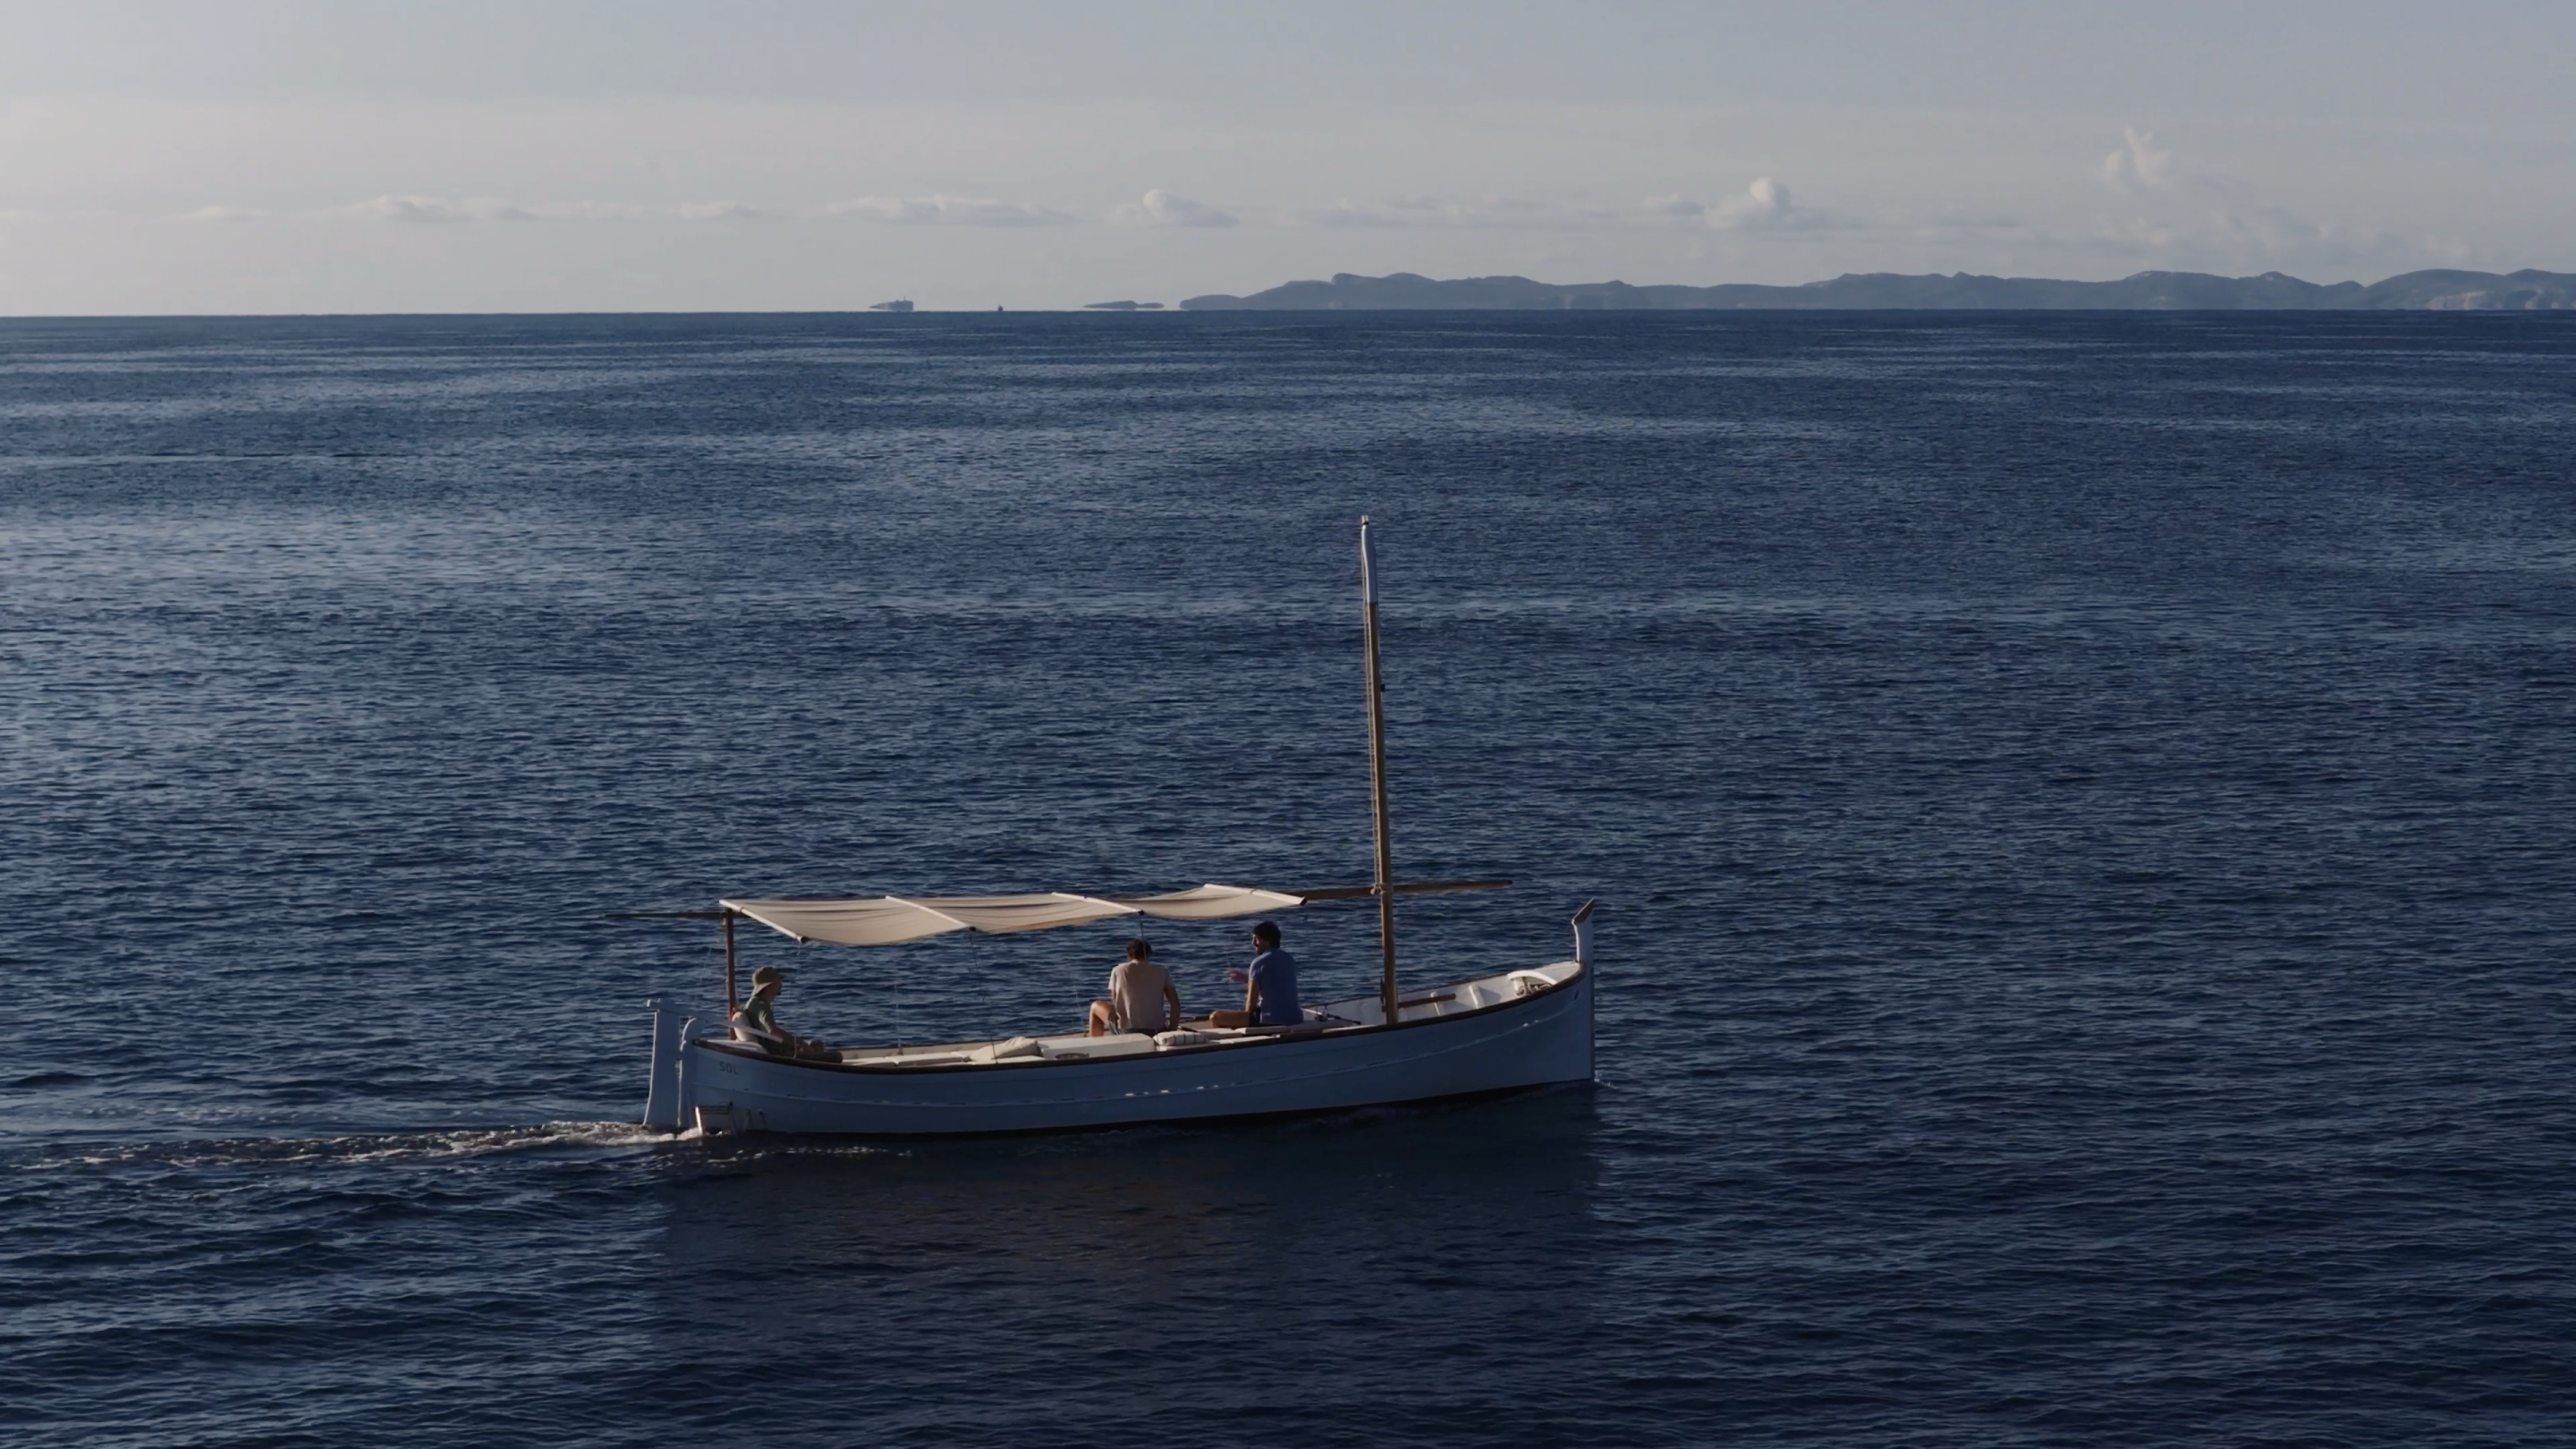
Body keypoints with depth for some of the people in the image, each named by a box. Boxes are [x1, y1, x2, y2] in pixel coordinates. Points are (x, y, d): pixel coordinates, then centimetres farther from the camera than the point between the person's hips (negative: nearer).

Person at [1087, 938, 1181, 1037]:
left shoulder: (1118, 971, 2)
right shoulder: (1161, 972, 4)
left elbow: (1115, 1003, 9)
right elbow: (1175, 1004, 1)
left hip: (1127, 1031, -1)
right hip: (1156, 1032, 1)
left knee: (1095, 1007, 25)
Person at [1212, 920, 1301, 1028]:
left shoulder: (1259, 963, -11)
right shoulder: (1290, 960, 11)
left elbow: (1251, 1004, -10)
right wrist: (1247, 978, 27)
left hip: (1270, 1022, -8)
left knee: (1215, 1017, -3)